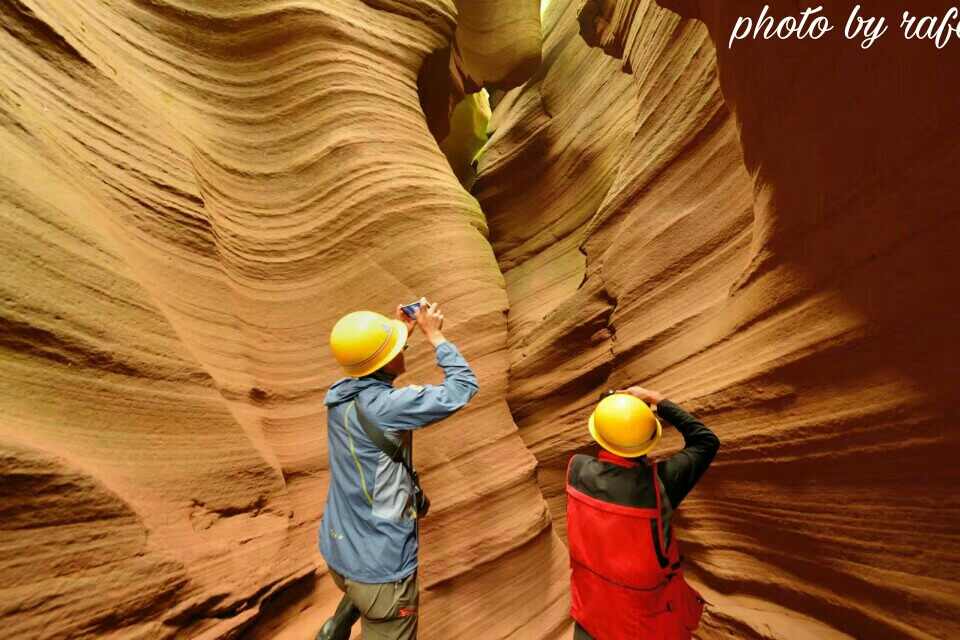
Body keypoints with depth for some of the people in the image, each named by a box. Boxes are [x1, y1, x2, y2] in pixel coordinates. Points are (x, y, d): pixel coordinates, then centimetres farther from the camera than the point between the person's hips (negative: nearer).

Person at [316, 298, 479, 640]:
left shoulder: (338, 394, -8)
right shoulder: (388, 405, -29)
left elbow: (372, 370, 14)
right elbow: (464, 387, -23)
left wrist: (402, 328, 6)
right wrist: (434, 335, -14)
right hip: (381, 564, -8)